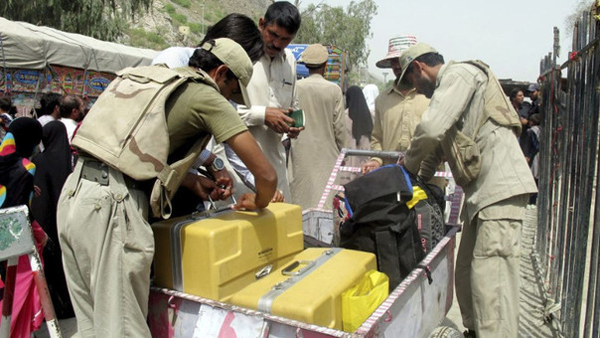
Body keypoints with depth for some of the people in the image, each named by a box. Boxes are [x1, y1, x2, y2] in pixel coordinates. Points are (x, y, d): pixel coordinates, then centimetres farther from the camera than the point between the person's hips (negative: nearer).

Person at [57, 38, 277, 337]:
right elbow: (266, 175, -7)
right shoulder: (207, 96, -2)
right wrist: (258, 203, 15)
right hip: (111, 203, -9)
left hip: (73, 191, 9)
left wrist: (192, 181, 21)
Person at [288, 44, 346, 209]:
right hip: (326, 154, -1)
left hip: (300, 154, 2)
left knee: (299, 198, 7)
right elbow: (339, 127, -2)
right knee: (326, 199, 4)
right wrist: (340, 152, 11)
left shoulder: (295, 88, -2)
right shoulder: (334, 90, -5)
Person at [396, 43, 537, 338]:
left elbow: (430, 129, -18)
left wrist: (408, 167, -2)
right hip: (481, 191, 10)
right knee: (466, 274, 13)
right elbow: (440, 144, 28)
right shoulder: (450, 86, 26)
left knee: (490, 276, -14)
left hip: (499, 187, -10)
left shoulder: (459, 73, -5)